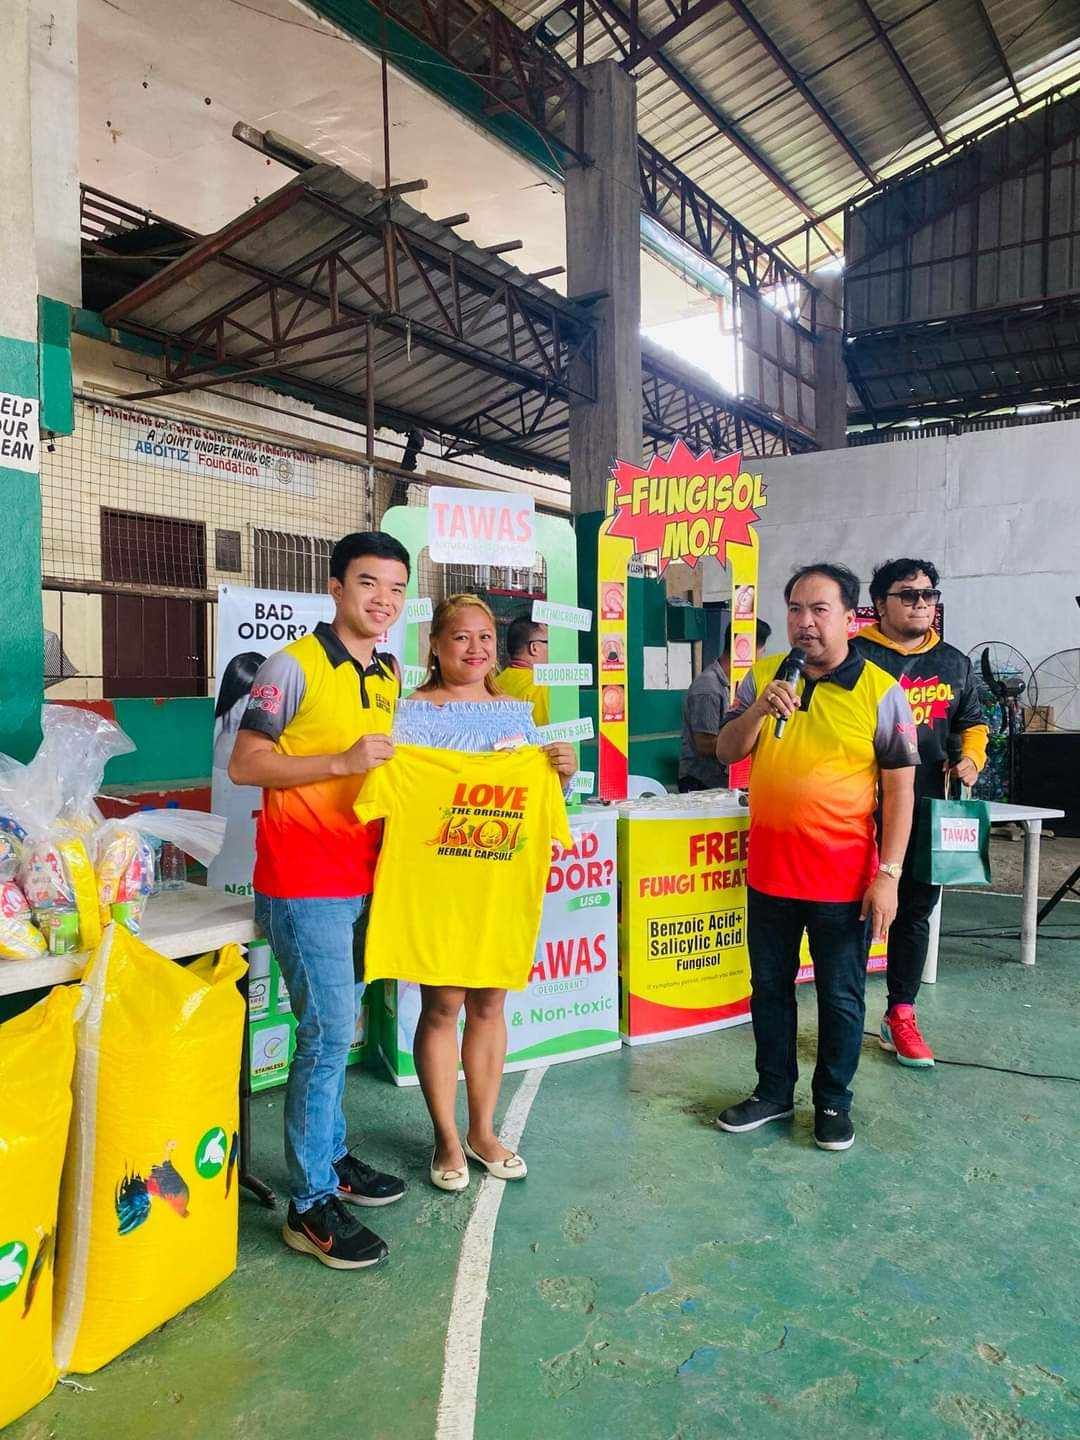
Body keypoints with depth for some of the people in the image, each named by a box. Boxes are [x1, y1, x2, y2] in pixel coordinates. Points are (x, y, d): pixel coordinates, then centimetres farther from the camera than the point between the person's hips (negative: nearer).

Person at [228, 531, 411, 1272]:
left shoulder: (390, 677, 11)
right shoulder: (294, 666, -11)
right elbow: (244, 764, -14)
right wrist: (341, 762, -21)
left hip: (363, 876, 7)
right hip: (304, 881, -7)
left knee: (336, 1028, 17)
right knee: (329, 1031, -6)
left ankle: (331, 1156, 33)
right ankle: (311, 1204, 6)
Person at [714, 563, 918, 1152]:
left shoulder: (880, 691, -7)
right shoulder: (763, 676, 4)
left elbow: (899, 788, -7)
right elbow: (726, 751, 4)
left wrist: (888, 875, -12)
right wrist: (759, 710, -16)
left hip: (843, 876, -3)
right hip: (769, 867, 4)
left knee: (841, 996, 11)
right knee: (770, 987, 16)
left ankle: (833, 1102, 30)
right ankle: (774, 1091, 34)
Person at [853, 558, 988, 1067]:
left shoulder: (955, 664, 12)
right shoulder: (857, 657, -6)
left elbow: (972, 723, 25)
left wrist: (971, 758, 6)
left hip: (927, 810, 5)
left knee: (915, 911, 12)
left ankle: (900, 1015, 26)